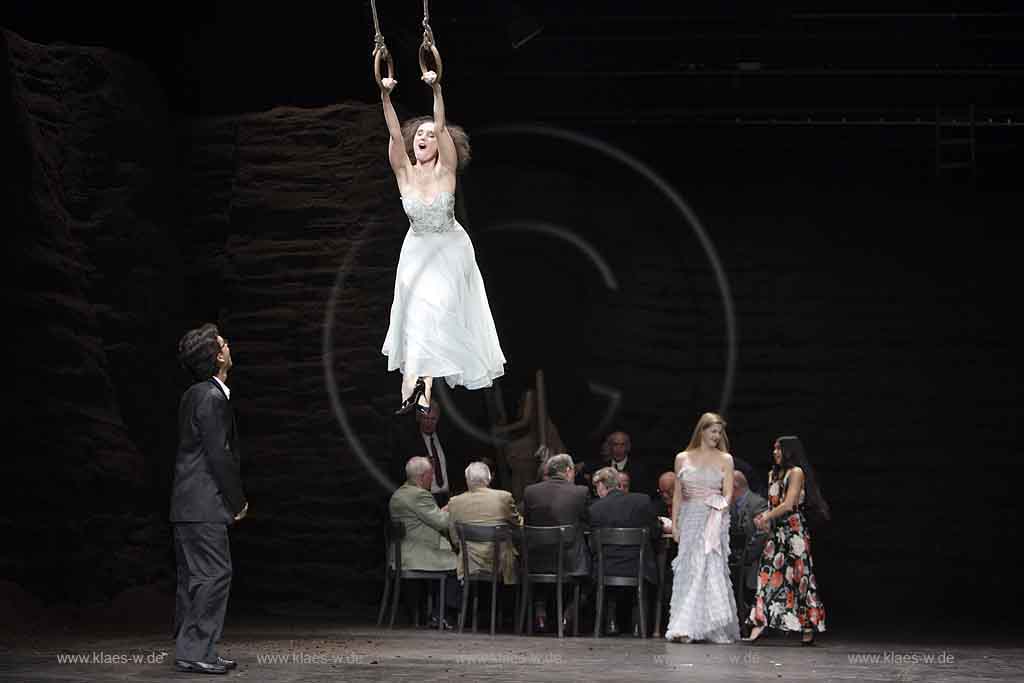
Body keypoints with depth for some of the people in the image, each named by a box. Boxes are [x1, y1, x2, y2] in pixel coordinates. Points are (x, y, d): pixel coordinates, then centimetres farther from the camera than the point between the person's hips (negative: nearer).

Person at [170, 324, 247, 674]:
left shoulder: (194, 395, 16)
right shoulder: (212, 398, -15)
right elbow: (219, 455, -17)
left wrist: (232, 498, 17)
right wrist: (237, 501, -7)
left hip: (188, 502, 10)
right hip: (204, 504, -10)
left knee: (194, 578, 12)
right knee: (214, 574, -9)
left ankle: (189, 649, 16)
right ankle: (195, 651, -9)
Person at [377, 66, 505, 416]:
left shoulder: (445, 170, -16)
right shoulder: (404, 172, -11)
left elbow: (441, 128, -30)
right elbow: (394, 134, -25)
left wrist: (437, 90, -44)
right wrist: (385, 97, -40)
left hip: (450, 249, -2)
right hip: (416, 251, 2)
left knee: (435, 312, -10)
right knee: (416, 313, 3)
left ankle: (416, 383, -3)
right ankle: (420, 391, 9)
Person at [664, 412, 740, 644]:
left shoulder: (725, 459, 7)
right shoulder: (683, 458, 10)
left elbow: (728, 493, 2)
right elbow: (678, 495, 11)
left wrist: (720, 507, -18)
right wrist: (675, 523, 5)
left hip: (715, 520, -1)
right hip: (690, 519, 1)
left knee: (710, 569, -8)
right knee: (688, 570, -4)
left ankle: (716, 627, -5)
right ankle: (685, 627, -5)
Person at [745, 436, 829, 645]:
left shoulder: (796, 472, -5)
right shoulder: (774, 474, 19)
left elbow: (788, 505, -13)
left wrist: (766, 517, -10)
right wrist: (764, 518, 1)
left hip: (794, 531, -7)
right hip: (776, 533, 7)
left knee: (799, 577, -5)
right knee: (768, 574, -1)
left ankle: (809, 628, -3)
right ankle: (759, 624, -2)